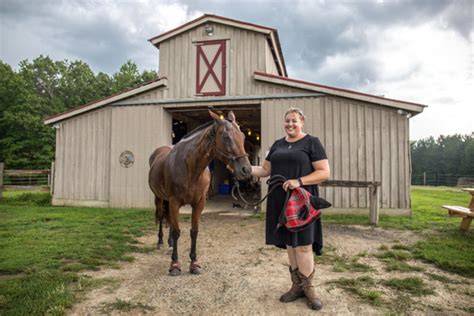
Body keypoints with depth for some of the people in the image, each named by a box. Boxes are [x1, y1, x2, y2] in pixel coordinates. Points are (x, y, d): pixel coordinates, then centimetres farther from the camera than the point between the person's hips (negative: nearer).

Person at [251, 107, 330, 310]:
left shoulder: (312, 142, -2)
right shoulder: (277, 145, 15)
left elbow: (324, 172, -9)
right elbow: (265, 170, 15)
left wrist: (299, 181, -21)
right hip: (280, 202, 5)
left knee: (303, 245, -2)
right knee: (290, 244, 11)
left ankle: (308, 288, 14)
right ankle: (297, 286, 23)